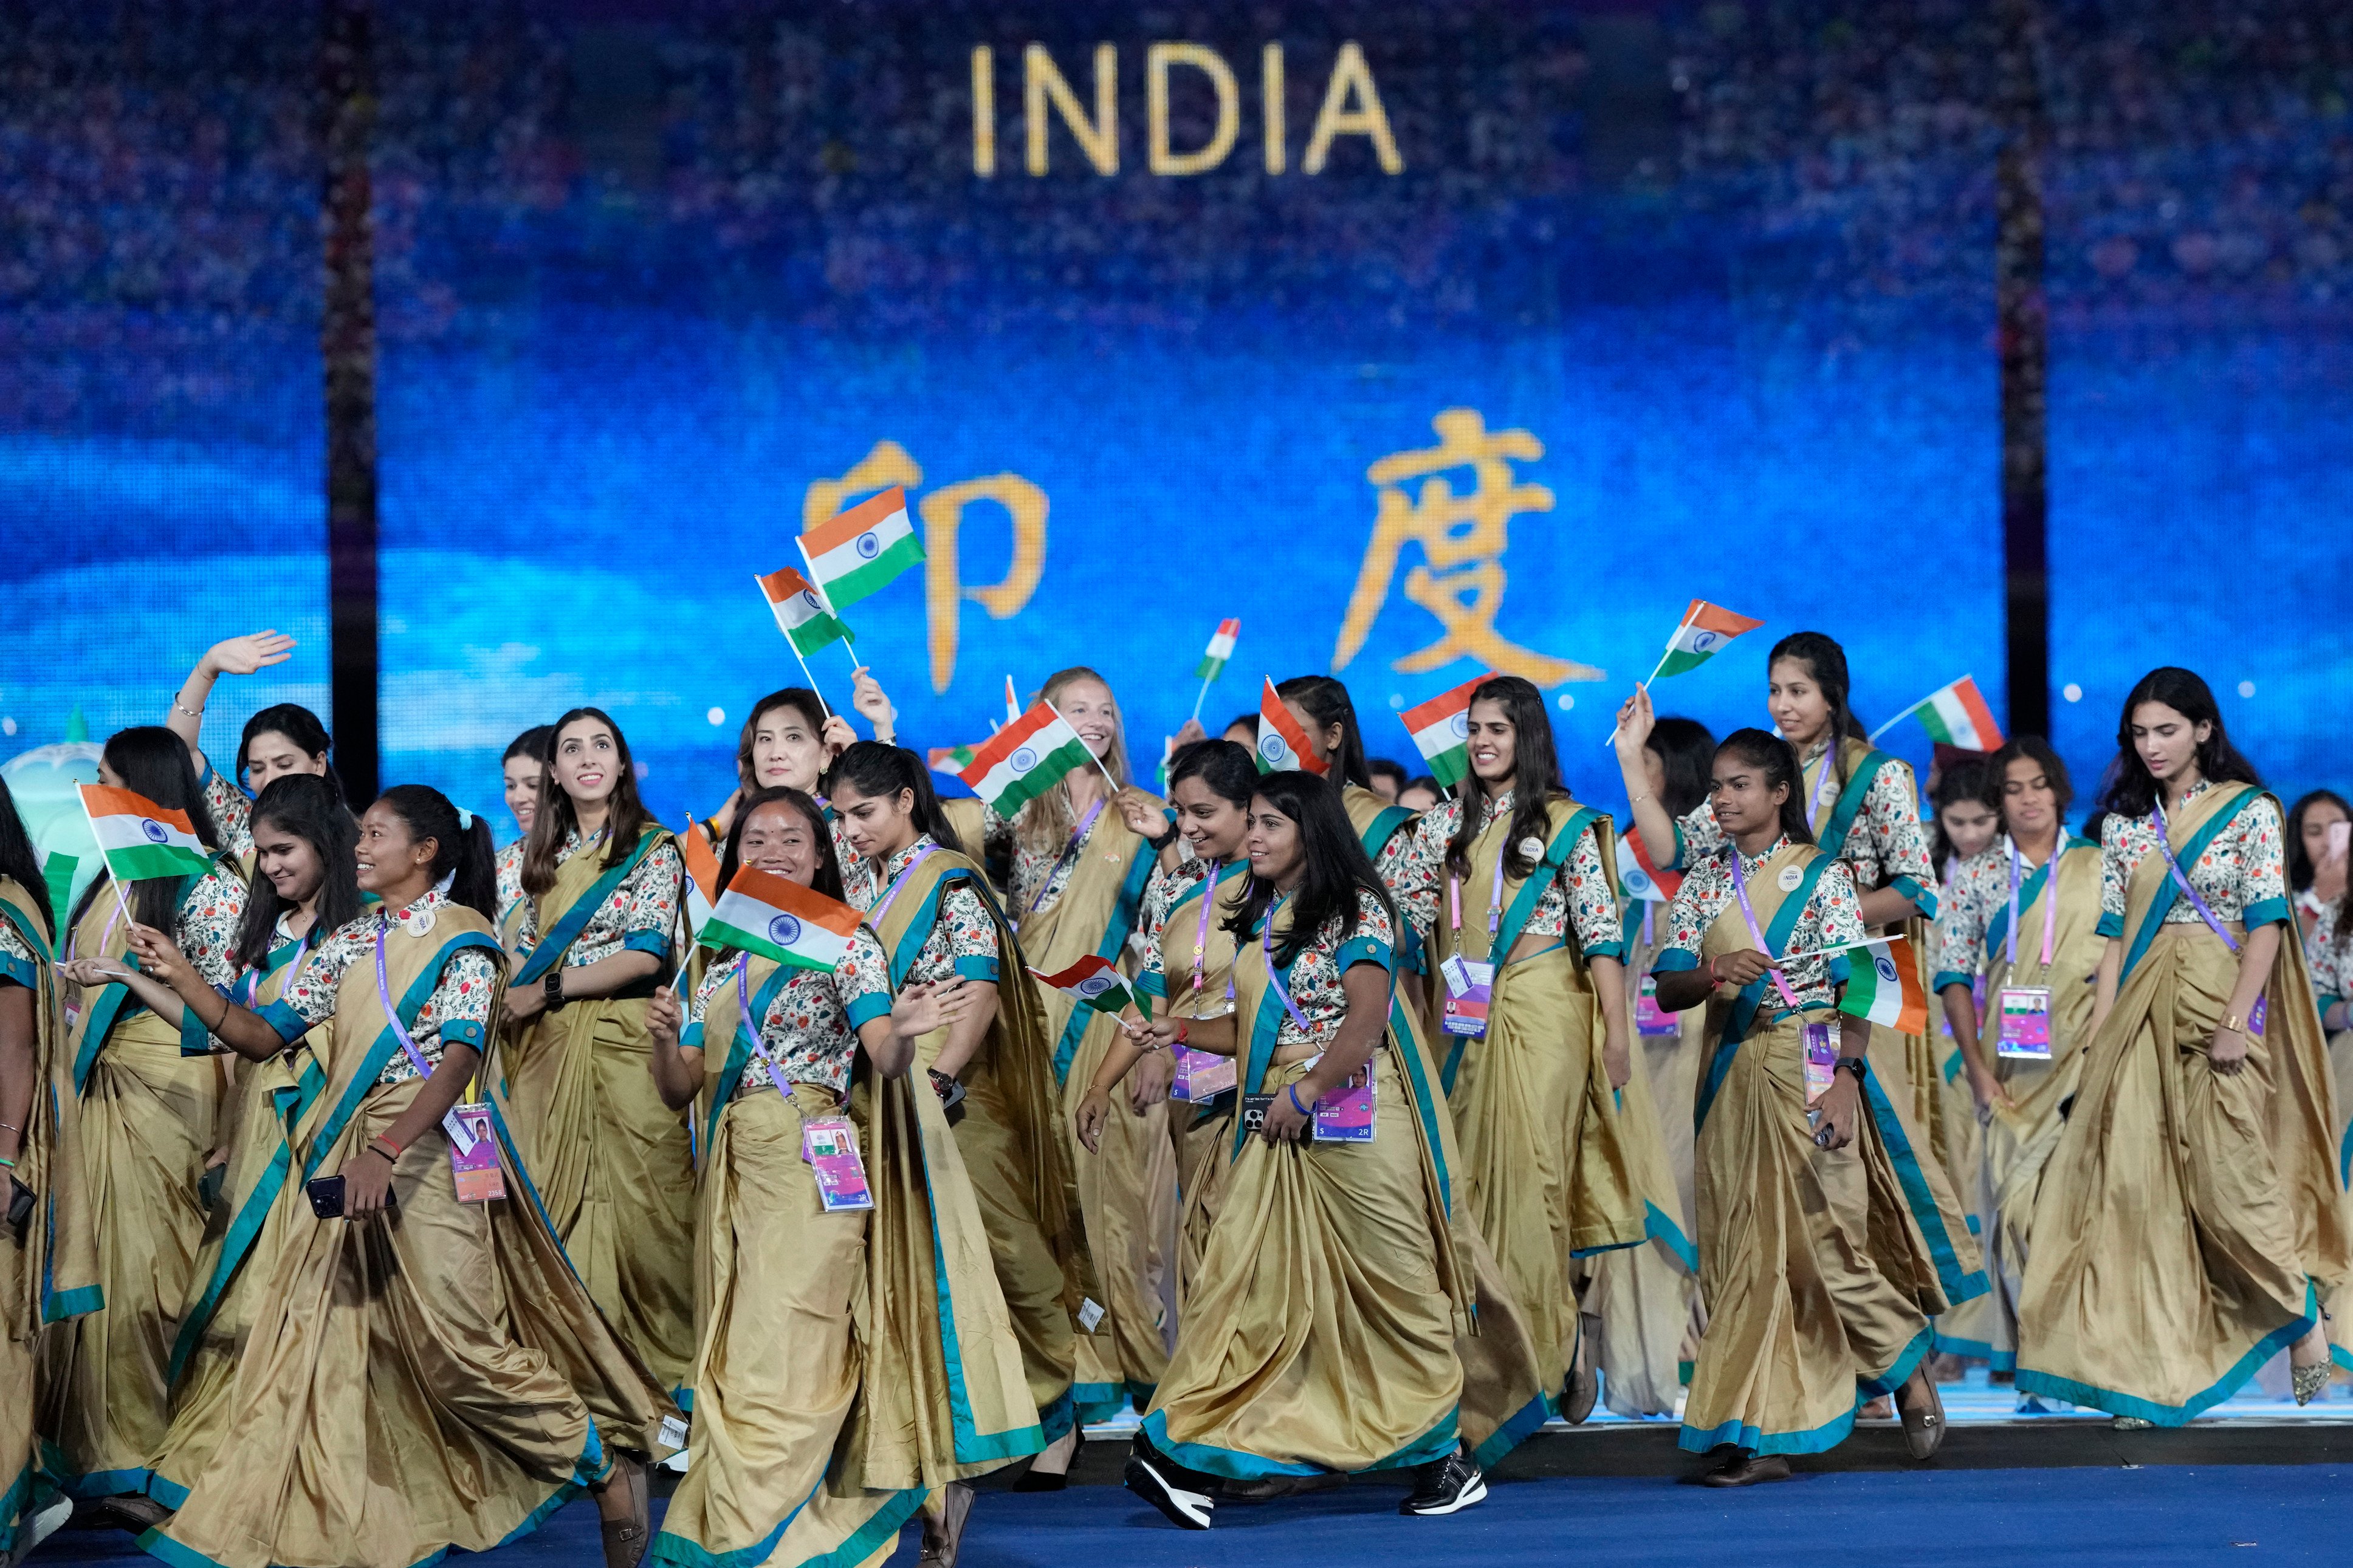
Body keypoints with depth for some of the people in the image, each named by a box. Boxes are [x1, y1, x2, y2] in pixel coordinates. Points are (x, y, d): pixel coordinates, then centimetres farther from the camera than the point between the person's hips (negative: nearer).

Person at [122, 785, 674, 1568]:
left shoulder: (462, 938, -6)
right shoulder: (348, 943, 13)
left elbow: (458, 1059, -18)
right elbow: (263, 1035, 12)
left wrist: (385, 1153, -32)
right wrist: (183, 978, -2)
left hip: (426, 1155, -6)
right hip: (339, 1160, 6)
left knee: (457, 1341, -6)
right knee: (317, 1337, 4)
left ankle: (608, 1465, 7)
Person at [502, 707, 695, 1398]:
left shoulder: (653, 849, 0)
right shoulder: (545, 853, 17)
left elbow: (645, 955, -10)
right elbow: (524, 949, 19)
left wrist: (545, 991, -9)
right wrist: (508, 997, -1)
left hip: (623, 1045, -5)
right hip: (547, 1049, 5)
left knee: (633, 1196, -6)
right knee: (556, 1198, 2)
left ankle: (656, 1360, 1)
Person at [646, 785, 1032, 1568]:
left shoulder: (845, 944, 1)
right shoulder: (720, 963, 15)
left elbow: (885, 1059, -12)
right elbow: (681, 1089, 10)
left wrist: (904, 1030, -35)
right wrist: (665, 1039, -11)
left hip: (815, 1172, -5)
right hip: (734, 1174, 5)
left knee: (783, 1359, -10)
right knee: (732, 1362, 5)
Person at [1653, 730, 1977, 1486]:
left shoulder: (1821, 875, -2)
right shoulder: (1703, 881, 10)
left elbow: (1854, 986, -8)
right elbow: (1667, 989, 3)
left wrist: (1846, 1077, -20)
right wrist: (1715, 973, -19)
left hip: (1811, 1073, -4)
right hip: (1733, 1080, 4)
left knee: (1822, 1239, -6)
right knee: (1744, 1247, 2)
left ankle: (1910, 1369, 18)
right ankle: (1766, 1437, 5)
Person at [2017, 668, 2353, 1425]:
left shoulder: (2249, 811, -1)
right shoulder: (2125, 822, 12)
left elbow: (2267, 922, -7)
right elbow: (2116, 932, 11)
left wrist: (2237, 1020, -16)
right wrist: (2101, 1030, 2)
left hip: (2219, 1005, -4)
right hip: (2143, 1011, 4)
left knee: (2226, 1174, -8)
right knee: (2136, 1178, -2)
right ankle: (2152, 1363, 1)